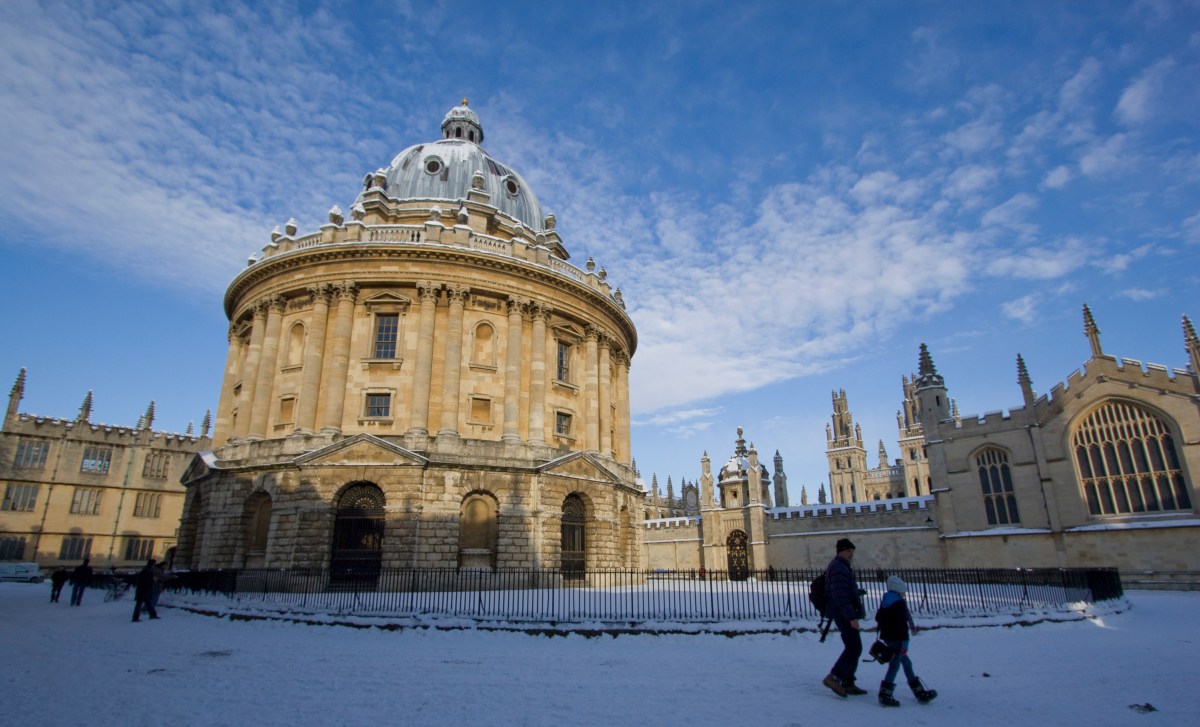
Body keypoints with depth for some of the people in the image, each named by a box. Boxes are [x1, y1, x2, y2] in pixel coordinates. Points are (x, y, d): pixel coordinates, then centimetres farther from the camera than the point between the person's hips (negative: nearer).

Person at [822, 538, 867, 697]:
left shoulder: (842, 567, 19)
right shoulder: (838, 569, -17)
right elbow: (840, 596, -24)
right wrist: (851, 617, -25)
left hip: (844, 615, 11)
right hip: (844, 614, -11)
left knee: (852, 648, 13)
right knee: (855, 648, -12)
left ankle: (847, 683, 17)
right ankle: (834, 677, -12)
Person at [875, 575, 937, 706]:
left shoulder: (884, 601, 11)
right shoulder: (900, 603, -15)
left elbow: (878, 618, 17)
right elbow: (902, 624, -21)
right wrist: (905, 641, -20)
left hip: (887, 637, 9)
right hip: (897, 638, -9)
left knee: (906, 662, 19)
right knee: (895, 665, -5)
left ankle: (919, 692, 28)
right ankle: (885, 695, -8)